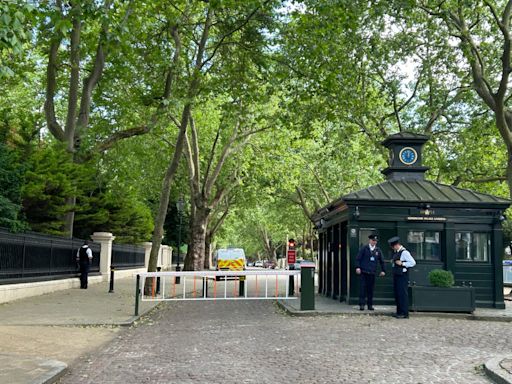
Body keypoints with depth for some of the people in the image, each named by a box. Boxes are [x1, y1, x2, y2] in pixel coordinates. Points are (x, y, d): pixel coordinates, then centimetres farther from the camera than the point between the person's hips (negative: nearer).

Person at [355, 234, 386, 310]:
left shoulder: (378, 250, 11)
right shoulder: (364, 248, 1)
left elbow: (381, 261, 17)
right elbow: (358, 258, -2)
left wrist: (383, 270, 9)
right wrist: (357, 267, -14)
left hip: (372, 273, 3)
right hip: (364, 272, -3)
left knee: (371, 289, 4)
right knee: (362, 288, -5)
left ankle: (370, 305, 12)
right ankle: (361, 304, -1)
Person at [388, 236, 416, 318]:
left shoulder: (404, 252, -13)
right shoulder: (395, 252, 15)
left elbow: (413, 262, -16)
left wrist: (402, 263, -18)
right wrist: (393, 262, 11)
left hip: (402, 276, -9)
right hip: (396, 275, 9)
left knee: (402, 294, -7)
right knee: (397, 293, 12)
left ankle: (404, 313, -1)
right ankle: (399, 312, 21)